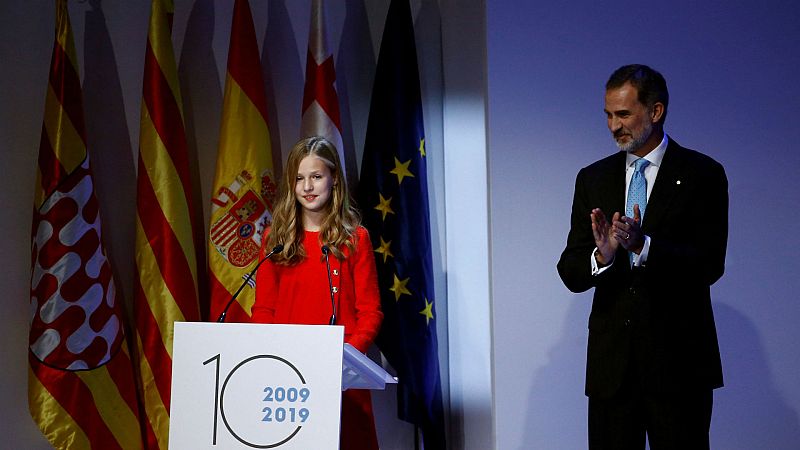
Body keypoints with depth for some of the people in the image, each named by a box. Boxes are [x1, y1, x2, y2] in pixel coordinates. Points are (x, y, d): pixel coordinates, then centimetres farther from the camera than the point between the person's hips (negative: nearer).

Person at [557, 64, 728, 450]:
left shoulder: (703, 175, -1)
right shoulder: (592, 179, 9)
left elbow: (710, 265, -10)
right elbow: (570, 273, 4)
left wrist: (643, 244, -25)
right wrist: (601, 255, -18)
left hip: (680, 360, -3)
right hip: (611, 360, 3)